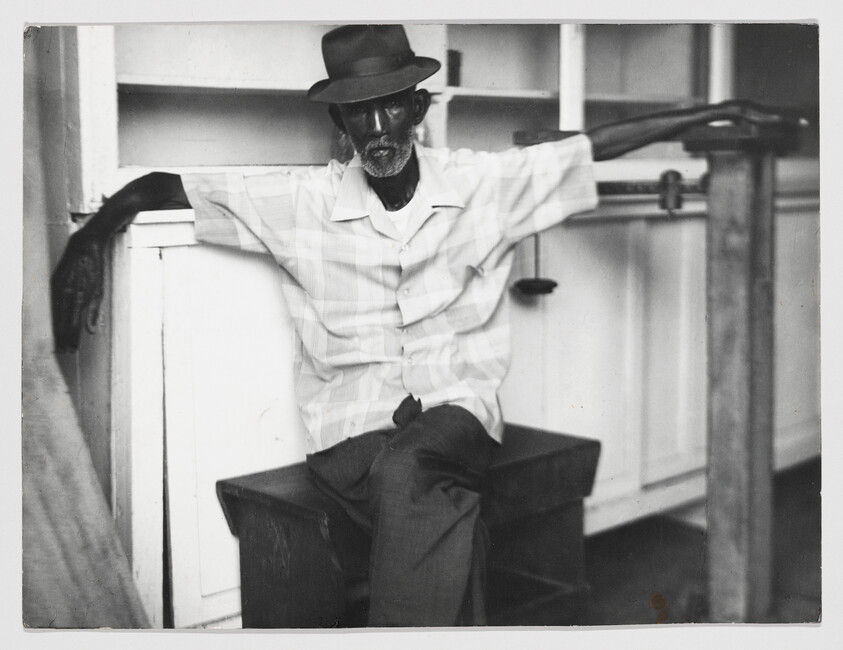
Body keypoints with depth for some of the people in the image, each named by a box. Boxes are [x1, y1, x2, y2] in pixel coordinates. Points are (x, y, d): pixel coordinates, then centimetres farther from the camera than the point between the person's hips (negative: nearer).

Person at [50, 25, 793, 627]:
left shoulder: (485, 183, 3)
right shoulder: (301, 202, 0)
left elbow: (598, 145, 8)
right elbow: (164, 187, 6)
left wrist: (715, 113, 7)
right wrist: (93, 232, -11)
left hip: (458, 414, 1)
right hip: (352, 428, 0)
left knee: (408, 477, -35)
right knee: (436, 505, -32)